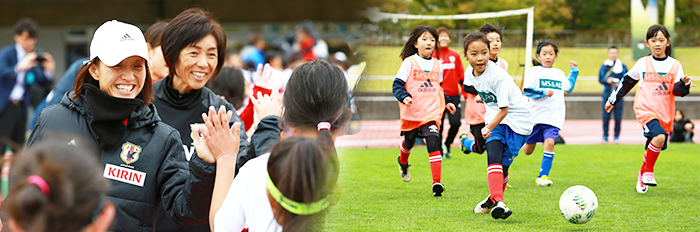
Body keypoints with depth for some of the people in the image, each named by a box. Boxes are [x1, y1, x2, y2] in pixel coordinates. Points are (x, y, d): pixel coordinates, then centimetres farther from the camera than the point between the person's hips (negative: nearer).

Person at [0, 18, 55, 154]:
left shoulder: (32, 57, 11)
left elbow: (41, 81, 12)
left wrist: (49, 71, -9)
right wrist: (19, 67, -40)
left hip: (20, 107, 6)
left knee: (19, 148, 9)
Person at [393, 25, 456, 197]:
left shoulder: (437, 65, 11)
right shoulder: (409, 62, -3)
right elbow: (397, 85, -5)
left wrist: (446, 102, 17)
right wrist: (404, 97, -22)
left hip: (432, 112, 1)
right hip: (412, 113, -1)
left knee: (434, 144, -16)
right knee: (409, 142, 18)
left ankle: (437, 183, -19)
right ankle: (403, 163, 54)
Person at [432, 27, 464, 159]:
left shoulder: (455, 56, 9)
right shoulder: (433, 56, 1)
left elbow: (461, 75, 12)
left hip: (453, 95, 2)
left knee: (456, 123, -10)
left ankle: (447, 143, 18)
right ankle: (439, 150, 18)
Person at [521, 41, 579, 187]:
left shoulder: (559, 74, 15)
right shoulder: (534, 71, -1)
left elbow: (569, 87, 32)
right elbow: (527, 91, -9)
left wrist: (574, 71, 27)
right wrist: (543, 92, -19)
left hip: (554, 117, 2)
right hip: (536, 115, -2)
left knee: (549, 142, -20)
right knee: (528, 151, 6)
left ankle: (543, 176, -14)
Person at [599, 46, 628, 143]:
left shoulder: (623, 67, 6)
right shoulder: (604, 66, 8)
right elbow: (600, 79, 10)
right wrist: (607, 80, -10)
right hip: (607, 93, 0)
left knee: (618, 116, -1)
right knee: (606, 116, -1)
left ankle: (616, 136, 8)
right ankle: (605, 136, 7)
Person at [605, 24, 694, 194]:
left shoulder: (675, 65, 7)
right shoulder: (643, 63, 5)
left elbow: (678, 91, 2)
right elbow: (627, 82, 17)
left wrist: (684, 84, -20)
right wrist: (613, 100, 22)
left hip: (665, 114, 3)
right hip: (645, 109, -3)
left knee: (655, 148, 5)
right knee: (659, 137, -28)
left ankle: (642, 176, 28)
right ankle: (648, 172, -13)